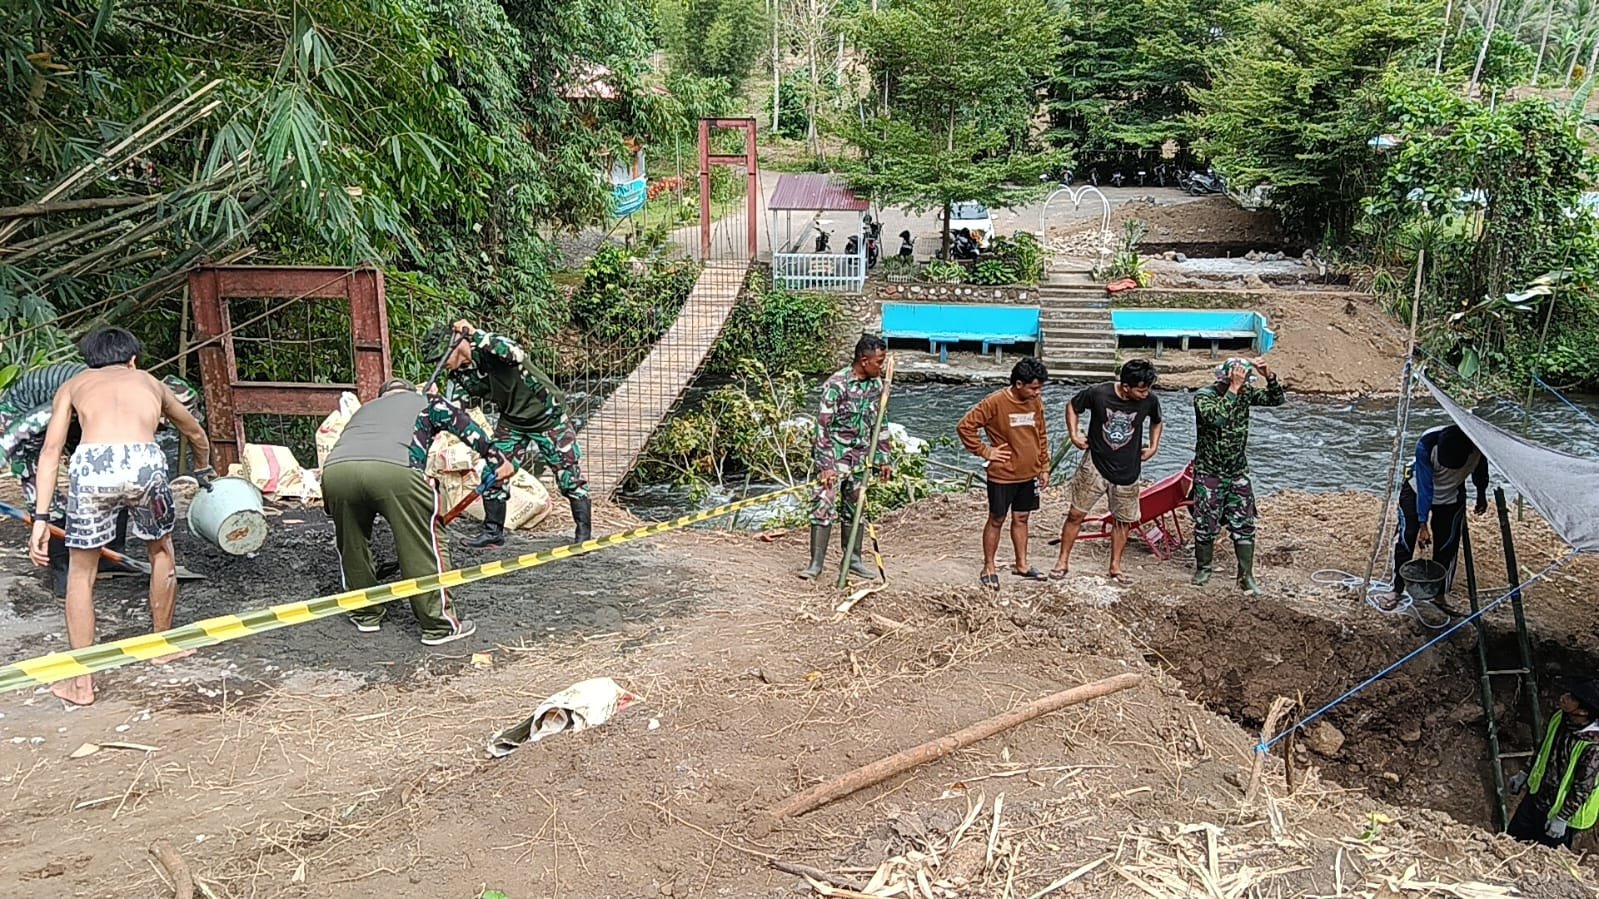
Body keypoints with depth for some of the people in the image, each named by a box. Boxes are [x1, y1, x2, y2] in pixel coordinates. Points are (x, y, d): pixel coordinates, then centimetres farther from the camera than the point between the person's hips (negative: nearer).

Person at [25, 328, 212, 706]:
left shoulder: (73, 385, 31)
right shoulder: (149, 381, 36)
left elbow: (51, 451, 15)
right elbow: (196, 434, 51)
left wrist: (41, 518, 12)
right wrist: (204, 470, 71)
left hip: (91, 464, -1)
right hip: (144, 461, 1)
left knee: (81, 572, 20)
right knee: (161, 550, 30)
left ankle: (81, 682, 24)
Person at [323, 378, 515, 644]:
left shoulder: (363, 410, 44)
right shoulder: (426, 401, 34)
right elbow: (463, 425, 19)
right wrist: (496, 457, 16)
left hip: (335, 470, 5)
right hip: (394, 470, -4)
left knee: (351, 545, 25)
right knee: (424, 547, 7)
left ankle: (366, 613, 36)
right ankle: (439, 624, 11)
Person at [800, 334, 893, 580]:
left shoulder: (877, 384, 4)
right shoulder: (837, 384, -17)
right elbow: (823, 426, -18)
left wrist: (883, 459, 12)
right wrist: (826, 465, -22)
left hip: (860, 458, 6)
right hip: (834, 456, -6)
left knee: (855, 509, 13)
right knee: (824, 506, -8)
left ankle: (853, 559, 24)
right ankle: (816, 562, -1)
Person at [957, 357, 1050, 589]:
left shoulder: (1036, 402, 2)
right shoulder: (995, 402, -18)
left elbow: (1042, 436, 13)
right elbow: (965, 426, -17)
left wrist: (1044, 467, 12)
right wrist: (985, 451, -14)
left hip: (1029, 474, 6)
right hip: (1002, 475, -6)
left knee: (1021, 518, 16)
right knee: (996, 520, 6)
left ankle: (1021, 564, 29)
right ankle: (989, 568, 17)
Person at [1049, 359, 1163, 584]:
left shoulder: (1149, 401, -11)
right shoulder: (1098, 393, -18)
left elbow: (1156, 422, 13)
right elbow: (1073, 407, 2)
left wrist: (1153, 447, 5)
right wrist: (1073, 434, -6)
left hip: (1127, 471, 2)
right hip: (1095, 464, -2)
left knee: (1123, 521, 10)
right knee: (1076, 514, 1)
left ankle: (1115, 567, 27)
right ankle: (1063, 562, 14)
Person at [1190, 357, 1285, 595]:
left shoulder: (1245, 393, 0)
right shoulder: (1203, 396, -15)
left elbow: (1277, 399, -2)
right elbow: (1217, 417, -34)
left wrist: (1269, 376, -18)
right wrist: (1234, 388, -33)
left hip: (1238, 472, 4)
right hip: (1209, 472, -4)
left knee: (1244, 525, 3)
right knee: (1206, 524, 5)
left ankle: (1246, 576, 10)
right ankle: (1203, 569, 24)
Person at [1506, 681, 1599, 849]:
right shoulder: (1559, 719, -12)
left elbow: (1583, 789, -24)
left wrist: (1562, 818, -18)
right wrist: (1525, 775, 16)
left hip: (1563, 811, -7)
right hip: (1536, 796, 7)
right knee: (1513, 838, 22)